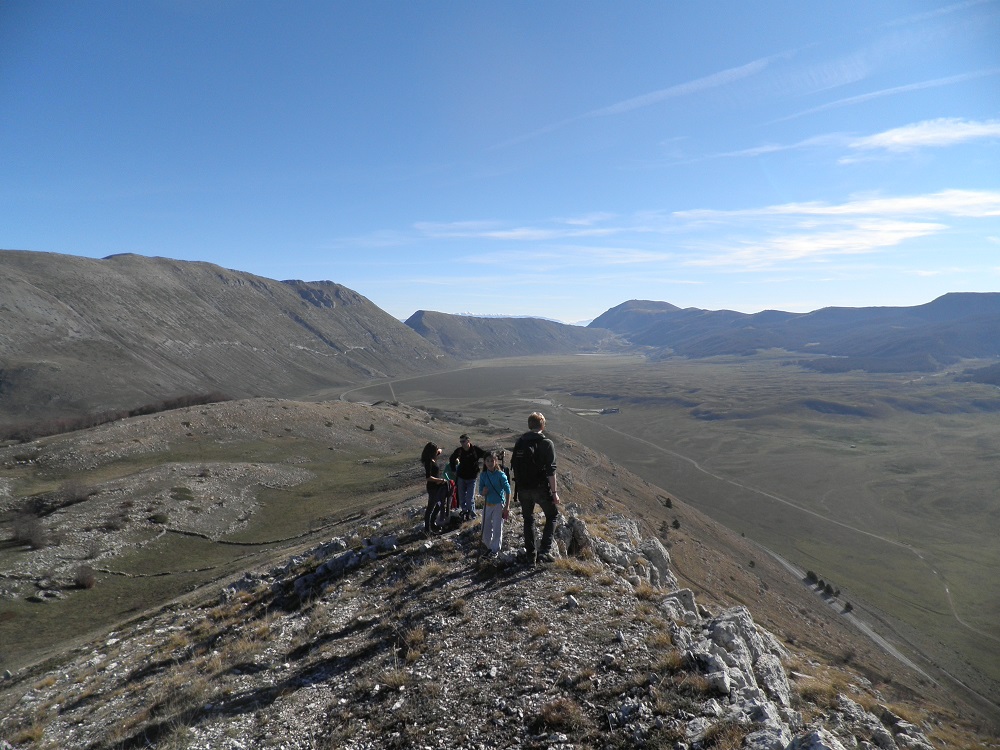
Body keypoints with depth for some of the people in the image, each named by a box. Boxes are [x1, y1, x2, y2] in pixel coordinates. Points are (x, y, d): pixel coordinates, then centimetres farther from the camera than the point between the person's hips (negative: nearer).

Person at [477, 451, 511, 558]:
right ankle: (488, 546, 32)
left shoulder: (501, 475, -15)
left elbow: (508, 491, -12)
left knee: (497, 528, 0)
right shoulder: (483, 475, -3)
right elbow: (480, 492, 3)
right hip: (487, 504, 4)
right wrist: (483, 492, -22)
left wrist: (506, 508, -13)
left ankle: (495, 550, 14)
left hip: (498, 505, -4)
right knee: (486, 528, 11)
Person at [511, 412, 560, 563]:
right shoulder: (546, 443, -11)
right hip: (541, 488, -4)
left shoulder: (519, 442, 5)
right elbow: (550, 470, -15)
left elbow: (514, 466, 9)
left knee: (528, 519, 18)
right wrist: (554, 492, -11)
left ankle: (530, 554, 21)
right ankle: (544, 551, 2)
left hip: (523, 489, 4)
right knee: (552, 515, 14)